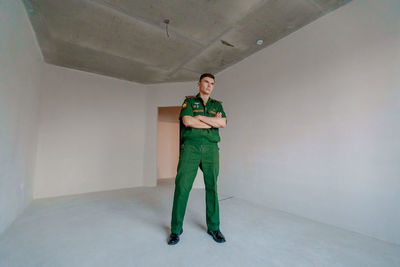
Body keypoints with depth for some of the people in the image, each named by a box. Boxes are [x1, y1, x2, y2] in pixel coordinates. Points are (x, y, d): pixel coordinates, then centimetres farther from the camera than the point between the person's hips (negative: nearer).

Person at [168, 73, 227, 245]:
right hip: (190, 147, -2)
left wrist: (201, 117, -6)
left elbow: (223, 123, -1)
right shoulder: (189, 101, 10)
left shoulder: (217, 105, 18)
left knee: (212, 187, 6)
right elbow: (187, 121, -10)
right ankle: (176, 229, 14)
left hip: (211, 149, 3)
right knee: (182, 187, -3)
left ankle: (213, 227, 22)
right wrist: (213, 122, -4)